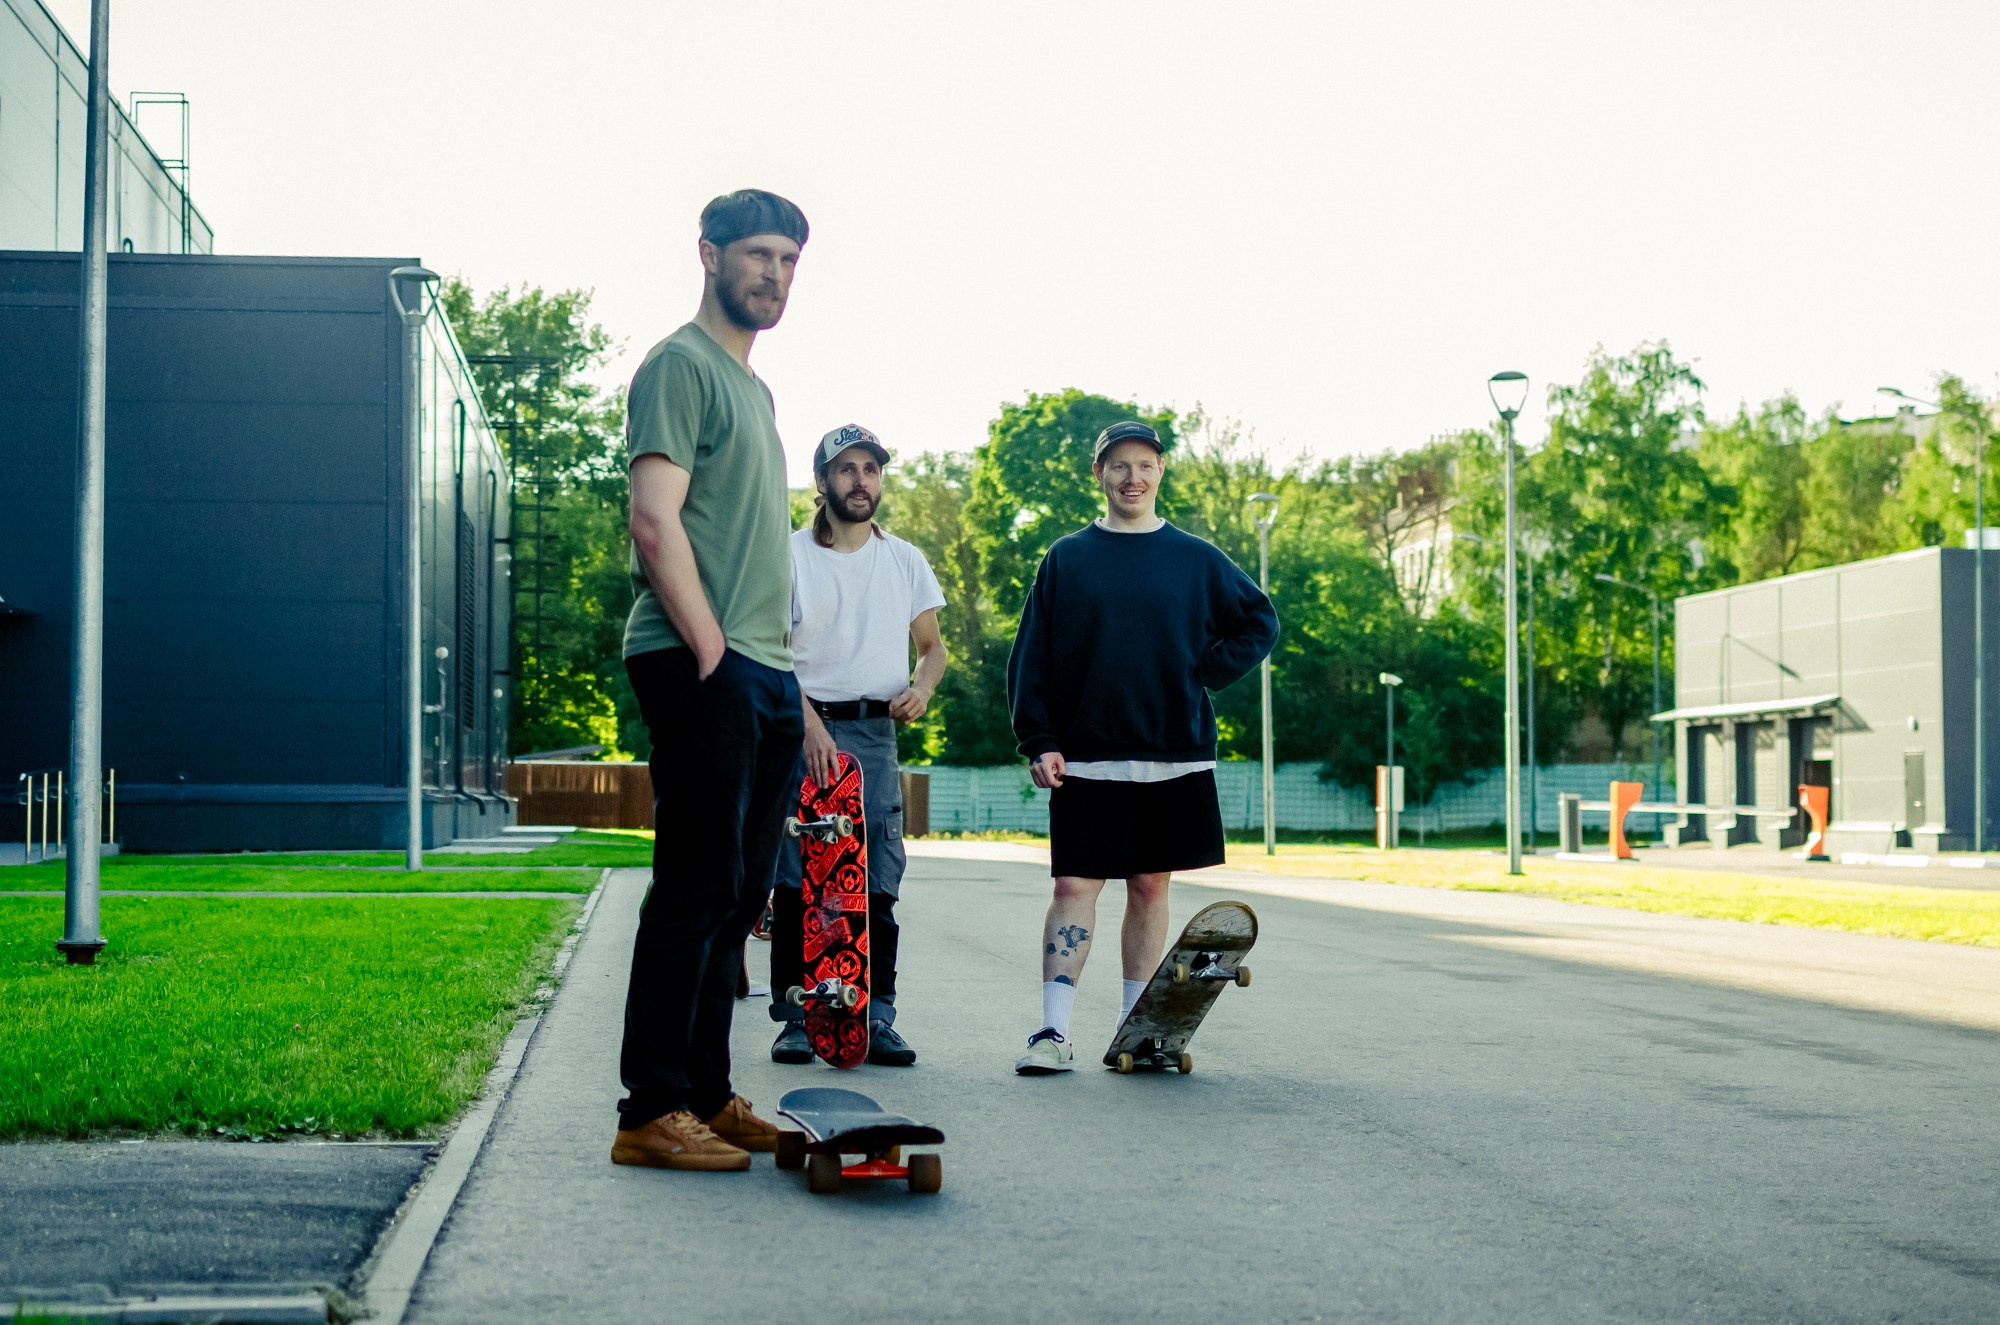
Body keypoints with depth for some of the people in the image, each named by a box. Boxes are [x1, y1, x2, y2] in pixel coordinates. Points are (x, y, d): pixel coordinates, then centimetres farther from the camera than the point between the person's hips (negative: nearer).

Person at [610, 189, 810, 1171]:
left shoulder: (752, 387, 24)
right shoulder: (681, 366, -4)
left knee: (738, 895, 9)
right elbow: (655, 522, -15)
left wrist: (786, 675, 16)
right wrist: (712, 652, -18)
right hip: (702, 666, -9)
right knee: (697, 888, -10)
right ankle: (651, 1114, -8)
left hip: (764, 673, 9)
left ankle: (707, 1095, 15)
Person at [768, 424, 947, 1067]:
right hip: (804, 728, -2)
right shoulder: (790, 556, 3)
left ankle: (877, 1019, 3)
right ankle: (795, 1019, 3)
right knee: (796, 884, -3)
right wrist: (810, 725, -16)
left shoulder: (904, 560, 13)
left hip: (877, 733, 3)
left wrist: (921, 688, -3)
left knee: (879, 886, -1)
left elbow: (932, 644, 20)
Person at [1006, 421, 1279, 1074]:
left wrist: (1204, 673, 3)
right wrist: (1039, 743, -6)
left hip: (1175, 760, 2)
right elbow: (1031, 659, 4)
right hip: (1085, 758, -1)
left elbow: (1260, 621, 17)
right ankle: (1054, 1032, -8)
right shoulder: (1067, 558, 5)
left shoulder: (1195, 559, 7)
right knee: (1074, 887, -6)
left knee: (1150, 888, 7)